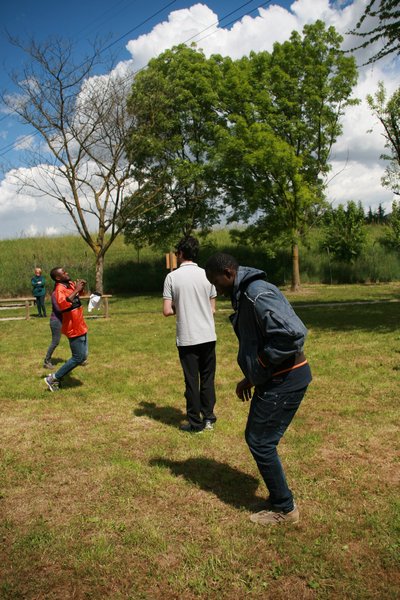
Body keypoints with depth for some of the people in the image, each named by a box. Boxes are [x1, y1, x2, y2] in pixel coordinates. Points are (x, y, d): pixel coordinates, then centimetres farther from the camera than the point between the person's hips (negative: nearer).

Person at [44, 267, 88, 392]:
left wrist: (81, 287, 4)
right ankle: (53, 378, 6)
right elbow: (63, 304, -40)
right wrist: (75, 290, -31)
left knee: (83, 356, 15)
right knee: (78, 358, -6)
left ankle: (57, 376, 22)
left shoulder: (70, 284, 5)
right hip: (74, 329, -9)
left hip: (81, 327, 9)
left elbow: (80, 293, 27)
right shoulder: (60, 289, -19)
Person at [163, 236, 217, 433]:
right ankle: (208, 417, 22)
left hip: (186, 338, -2)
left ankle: (195, 423, 15)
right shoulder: (206, 275, 1)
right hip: (208, 336, 2)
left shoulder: (172, 277, -6)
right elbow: (212, 309, 8)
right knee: (208, 378, 15)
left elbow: (167, 311, -8)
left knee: (191, 380, 6)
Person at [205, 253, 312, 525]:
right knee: (255, 437, 17)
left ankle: (284, 509, 18)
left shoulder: (258, 294, -22)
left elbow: (293, 334, -32)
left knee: (261, 442, 0)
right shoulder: (244, 295, 11)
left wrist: (259, 369, -20)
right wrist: (250, 377, 14)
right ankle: (279, 497, 33)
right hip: (273, 378, 10)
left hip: (285, 380, -10)